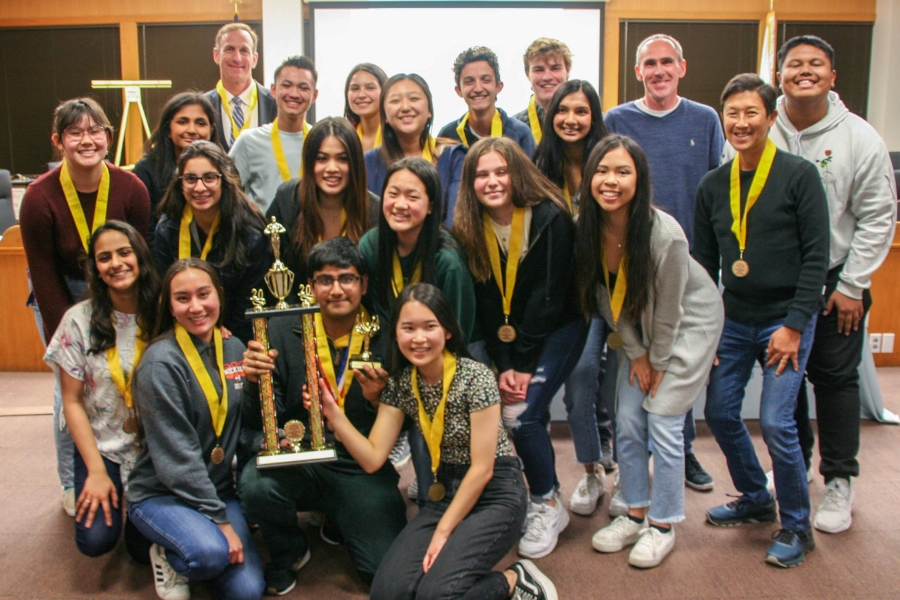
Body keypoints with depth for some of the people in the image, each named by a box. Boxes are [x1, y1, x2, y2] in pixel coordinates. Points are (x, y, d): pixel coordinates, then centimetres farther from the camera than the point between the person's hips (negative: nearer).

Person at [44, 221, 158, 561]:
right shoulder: (79, 320, -6)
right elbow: (72, 402, -4)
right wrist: (96, 471, -10)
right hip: (103, 445, 1)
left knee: (145, 548, -12)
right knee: (96, 540, -17)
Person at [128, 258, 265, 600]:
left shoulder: (233, 349, 1)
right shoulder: (161, 362, -18)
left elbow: (246, 426, 5)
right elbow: (177, 456, -19)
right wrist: (220, 520, -19)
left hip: (219, 490, 5)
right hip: (160, 494, -5)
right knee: (211, 552, -33)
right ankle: (168, 557, 2)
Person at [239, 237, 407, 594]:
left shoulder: (385, 336, -6)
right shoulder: (283, 331, -5)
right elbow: (258, 424, -4)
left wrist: (378, 400, -24)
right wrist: (255, 380, -24)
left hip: (362, 469, 0)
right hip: (298, 459, 0)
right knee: (256, 485, -31)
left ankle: (337, 523, 22)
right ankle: (290, 552, 5)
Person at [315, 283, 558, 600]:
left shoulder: (475, 377, -18)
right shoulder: (400, 383, -2)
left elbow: (482, 469, -16)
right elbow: (373, 459, -7)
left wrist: (443, 531, -14)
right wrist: (333, 412, -19)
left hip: (495, 493, -5)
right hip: (446, 493, 5)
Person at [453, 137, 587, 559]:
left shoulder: (550, 219, -20)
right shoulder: (470, 230, -6)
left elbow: (549, 297, -19)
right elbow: (485, 303, -6)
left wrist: (524, 363, -17)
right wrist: (502, 364, -13)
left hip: (558, 327, -4)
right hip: (506, 334, 4)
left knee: (521, 412, -17)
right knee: (527, 413, -8)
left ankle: (547, 505, 4)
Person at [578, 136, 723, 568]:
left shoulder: (665, 234, -33)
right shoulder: (587, 228, -17)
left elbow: (669, 309, -20)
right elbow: (607, 296, -5)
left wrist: (657, 361, -9)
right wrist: (636, 354, -3)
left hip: (690, 322, -5)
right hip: (637, 329, 5)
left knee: (663, 425, -6)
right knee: (627, 424, 4)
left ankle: (663, 526, 13)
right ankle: (635, 514, 22)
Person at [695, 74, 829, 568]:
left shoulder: (799, 175, -7)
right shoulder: (712, 185, 6)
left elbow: (816, 256, -9)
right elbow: (704, 262, 9)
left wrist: (794, 325, -14)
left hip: (785, 319, -5)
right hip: (734, 319, 5)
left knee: (775, 421, -9)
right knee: (719, 412, 8)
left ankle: (796, 527, 13)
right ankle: (755, 500, 32)